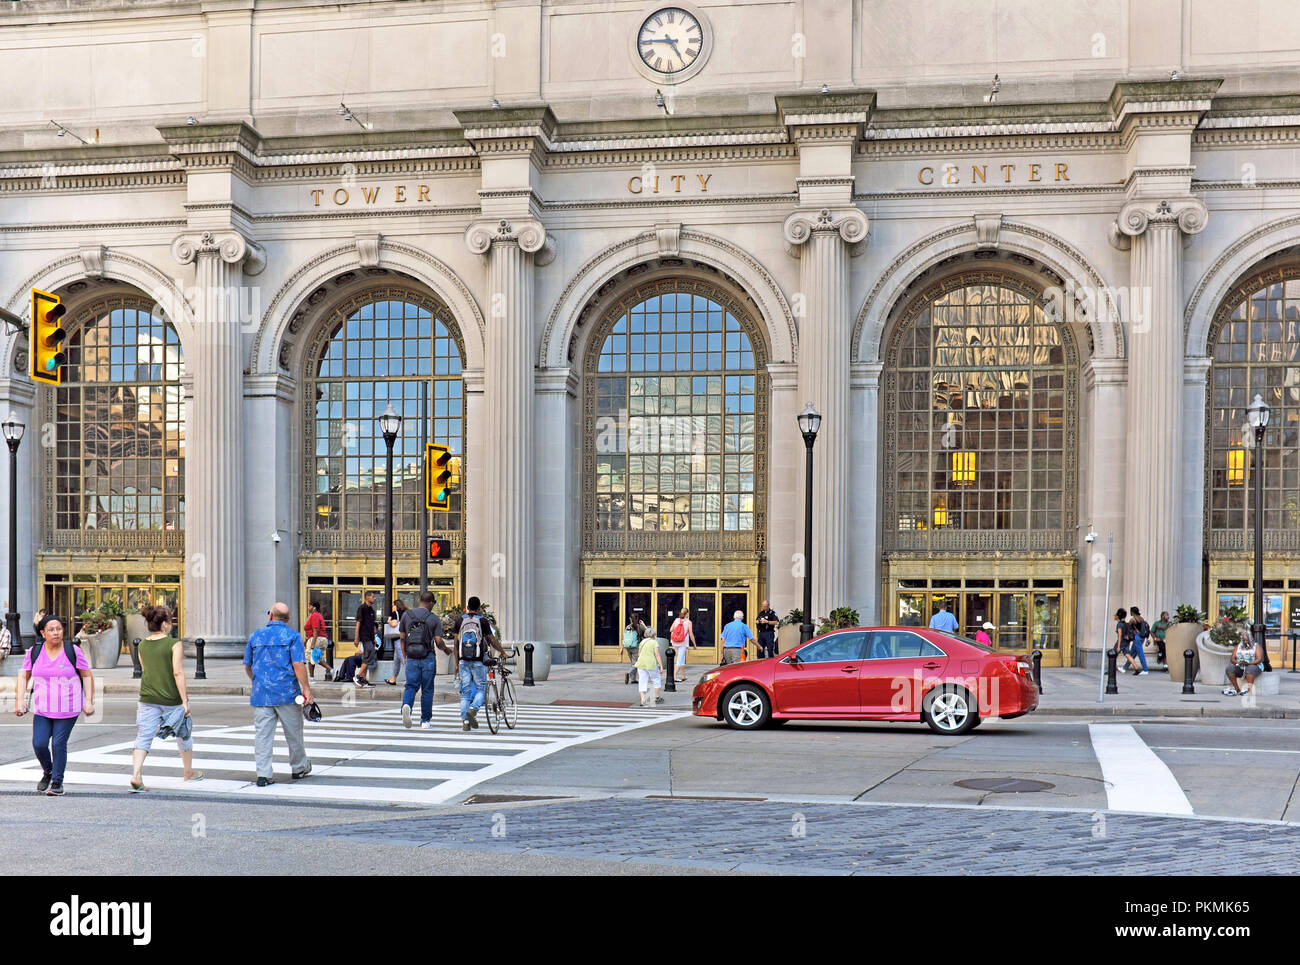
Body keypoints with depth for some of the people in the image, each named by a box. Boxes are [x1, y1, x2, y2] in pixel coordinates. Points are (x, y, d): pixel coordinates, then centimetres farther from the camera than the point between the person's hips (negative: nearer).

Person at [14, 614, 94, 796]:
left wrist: (89, 701, -6)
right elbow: (23, 677, 10)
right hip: (42, 709, 2)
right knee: (39, 744, -5)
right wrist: (20, 700, -1)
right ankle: (47, 772, 25)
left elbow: (87, 676, 1)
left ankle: (57, 782, 10)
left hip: (67, 710, -2)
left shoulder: (73, 651, -5)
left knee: (59, 744, -5)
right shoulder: (34, 653, 2)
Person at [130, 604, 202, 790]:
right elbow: (178, 673, -17)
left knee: (143, 738, 1)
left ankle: (136, 774, -17)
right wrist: (185, 700, -15)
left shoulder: (142, 645, 6)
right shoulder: (174, 644, -11)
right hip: (171, 699, -3)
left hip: (147, 698, 4)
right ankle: (189, 772, 32)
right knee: (183, 735, 17)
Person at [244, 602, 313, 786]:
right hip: (287, 693, -2)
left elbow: (247, 666, 17)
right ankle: (299, 768, 24)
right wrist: (306, 688, -8)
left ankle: (264, 773, -3)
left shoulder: (256, 636, 9)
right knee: (293, 733, 12)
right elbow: (298, 664, -13)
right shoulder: (292, 635, -3)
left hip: (261, 694, 2)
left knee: (263, 734, 2)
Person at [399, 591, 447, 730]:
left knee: (410, 686, 5)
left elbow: (402, 638, 7)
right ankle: (426, 720, 13)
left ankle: (406, 705, -25)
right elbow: (438, 641, -7)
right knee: (427, 689, 8)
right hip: (428, 658, -2)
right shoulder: (434, 618, -4)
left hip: (411, 658, 2)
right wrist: (445, 649, 14)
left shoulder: (406, 615, 4)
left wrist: (405, 656, 17)